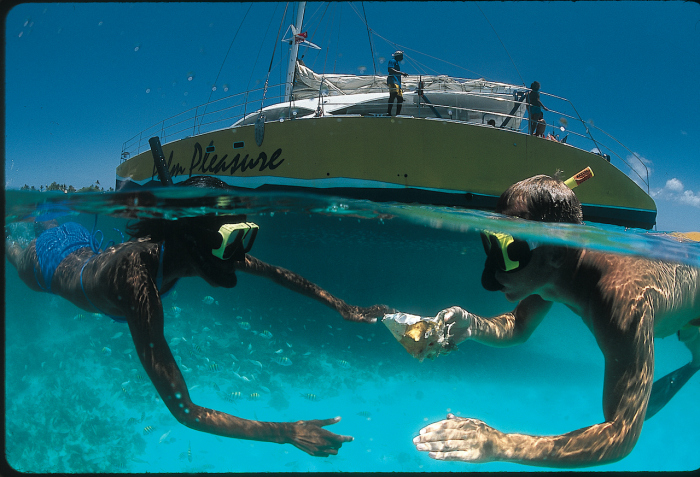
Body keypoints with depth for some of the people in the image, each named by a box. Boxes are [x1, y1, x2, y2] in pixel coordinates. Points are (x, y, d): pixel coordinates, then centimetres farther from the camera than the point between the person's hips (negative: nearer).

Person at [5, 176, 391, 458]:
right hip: (55, 264, -4)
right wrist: (287, 433, -56)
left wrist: (344, 308, -23)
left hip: (88, 251, 4)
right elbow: (185, 412, -53)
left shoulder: (185, 250, -33)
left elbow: (274, 272, -18)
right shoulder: (138, 278, -53)